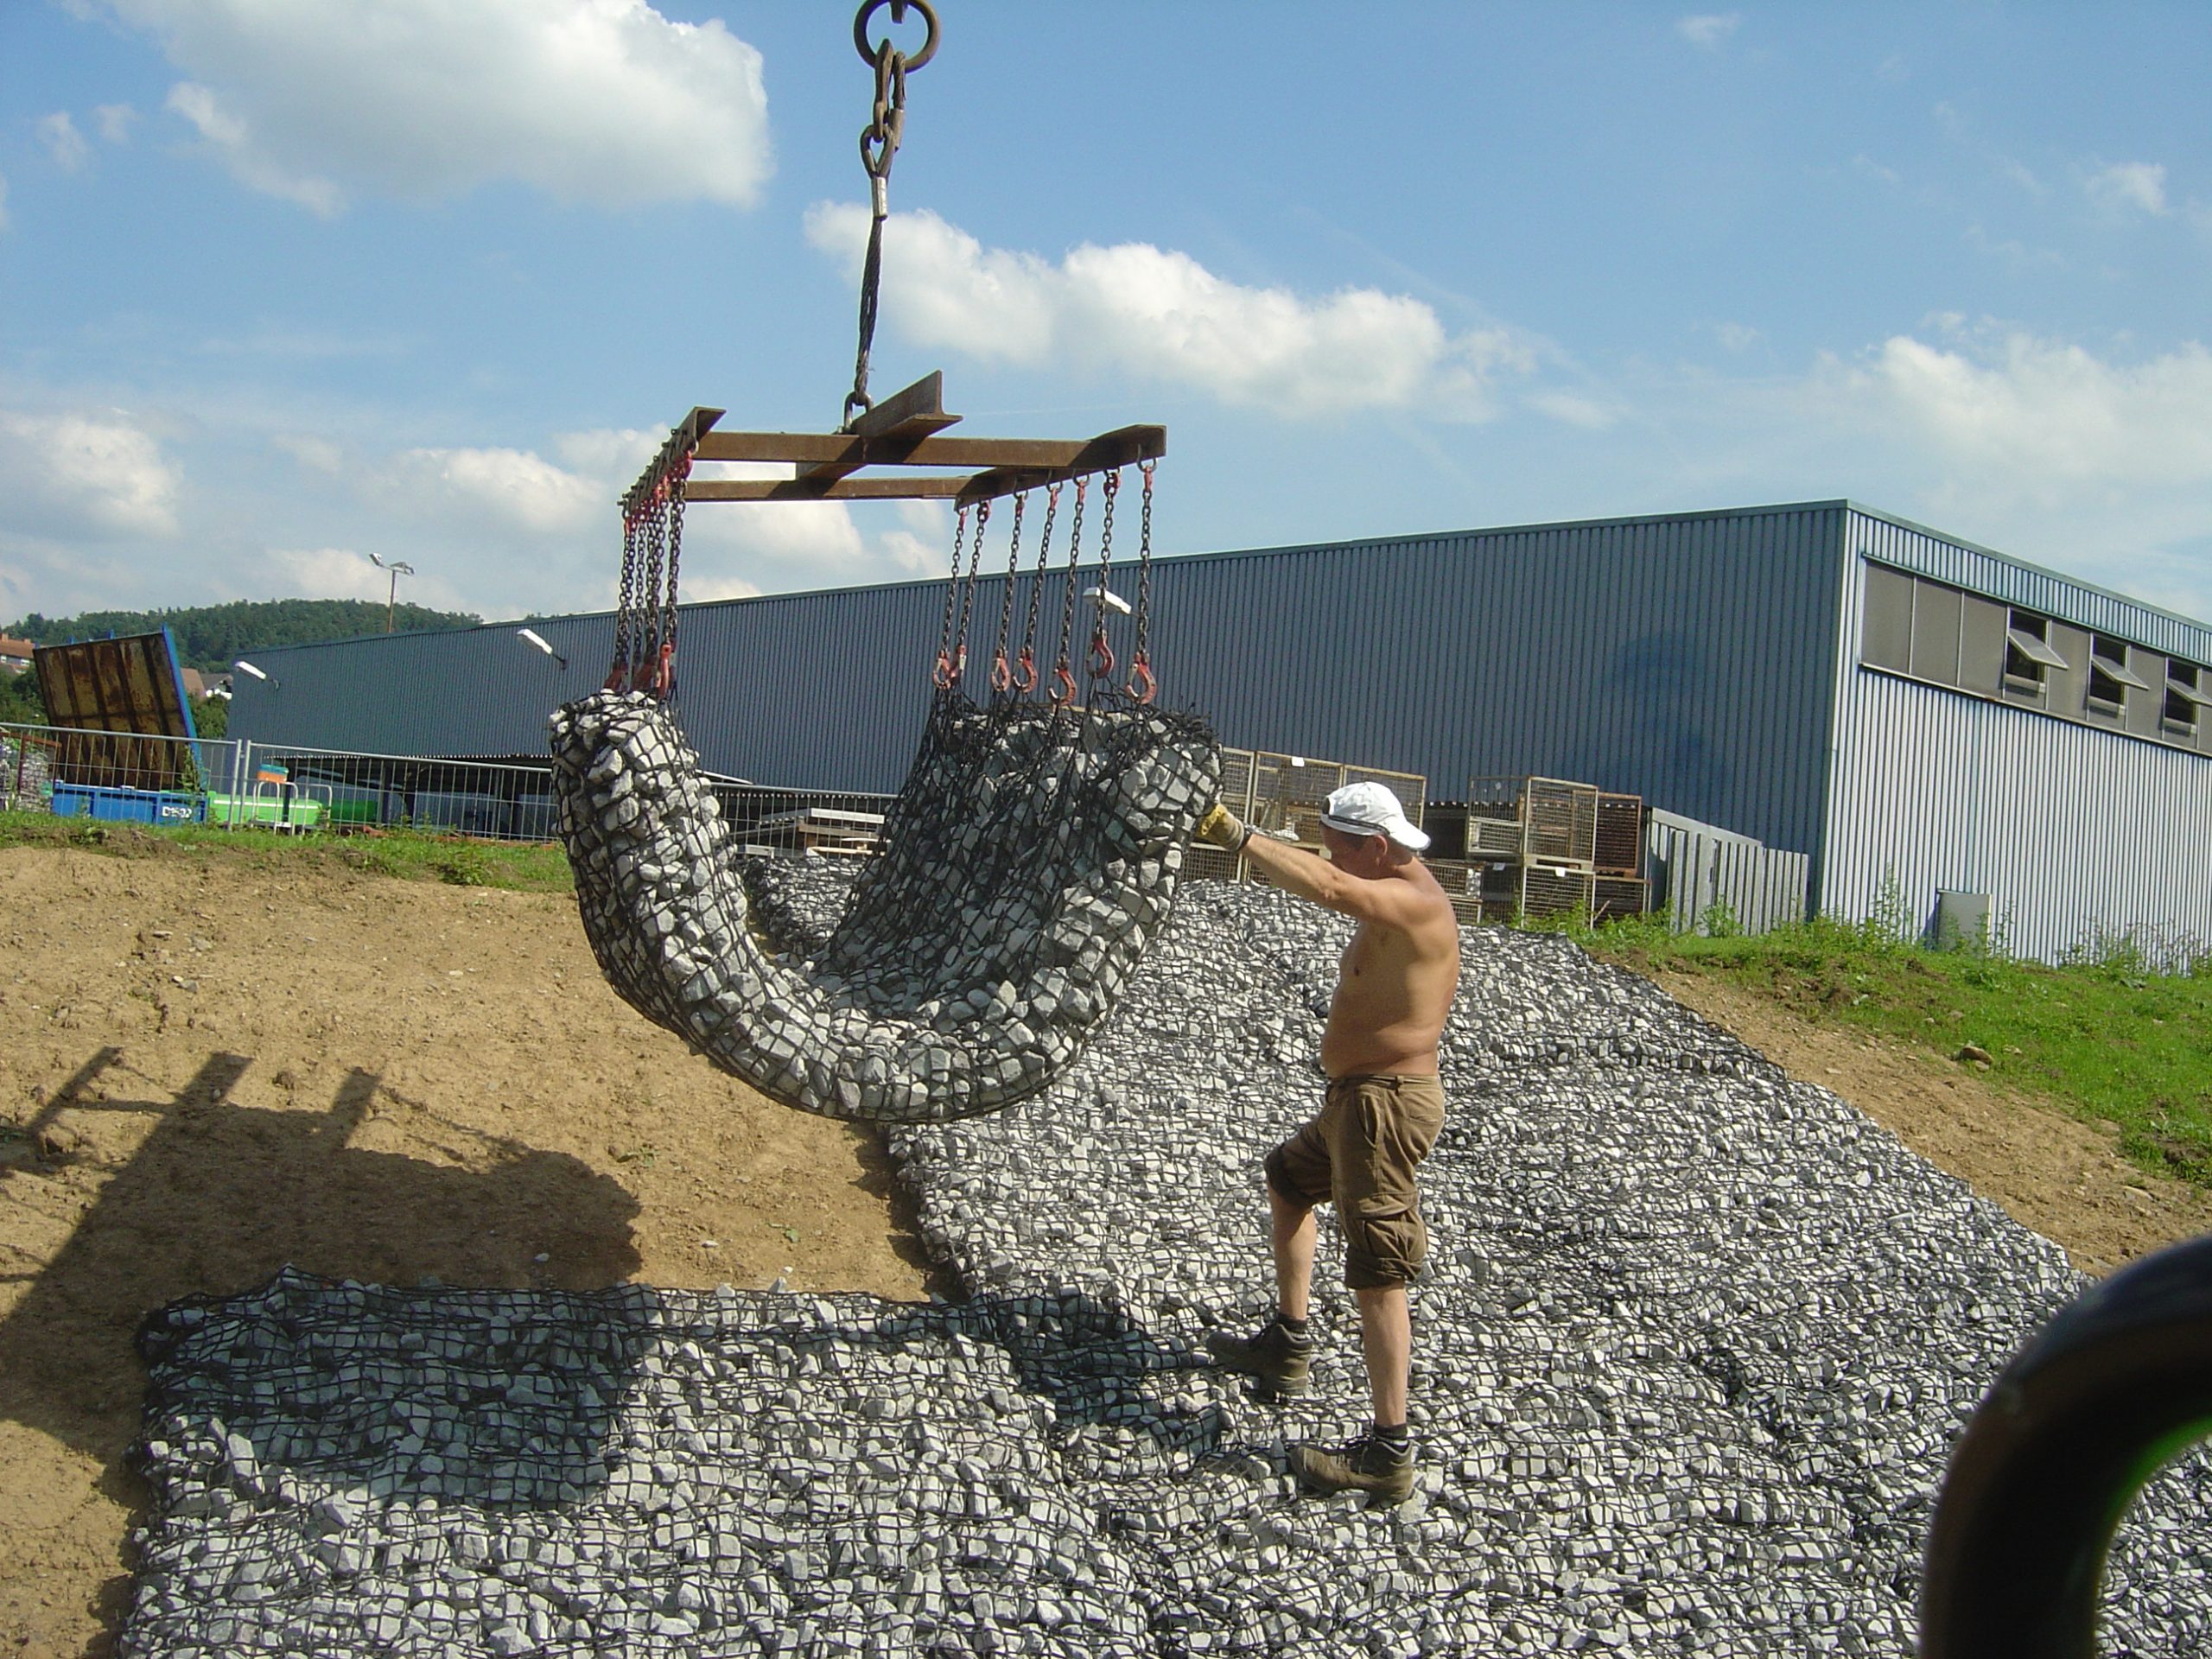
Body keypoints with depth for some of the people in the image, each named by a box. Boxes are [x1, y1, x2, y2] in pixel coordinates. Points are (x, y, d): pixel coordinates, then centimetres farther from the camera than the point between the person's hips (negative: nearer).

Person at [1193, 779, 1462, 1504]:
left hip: (1384, 1103, -11)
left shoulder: (1409, 902, -21)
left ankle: (1388, 1455, -4)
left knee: (1377, 1271, -8)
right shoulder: (1398, 901, 12)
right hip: (1360, 1098, 11)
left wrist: (1237, 835, -34)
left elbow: (1328, 888, -37)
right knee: (1288, 1178, 30)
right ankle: (1286, 1346, 38)